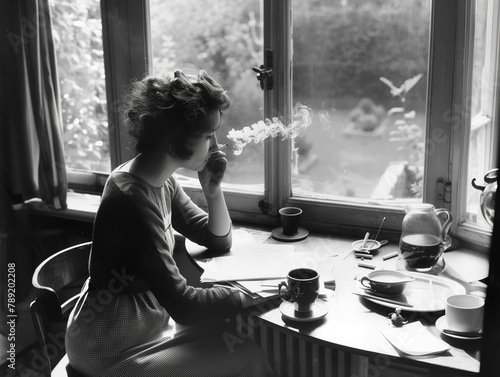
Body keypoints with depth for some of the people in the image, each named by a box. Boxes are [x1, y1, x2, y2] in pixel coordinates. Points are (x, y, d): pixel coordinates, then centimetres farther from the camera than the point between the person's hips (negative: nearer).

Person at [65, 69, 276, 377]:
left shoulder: (163, 182, 0)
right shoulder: (132, 200, -27)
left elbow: (220, 240, 7)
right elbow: (182, 304, -28)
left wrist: (214, 191, -9)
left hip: (148, 325, 8)